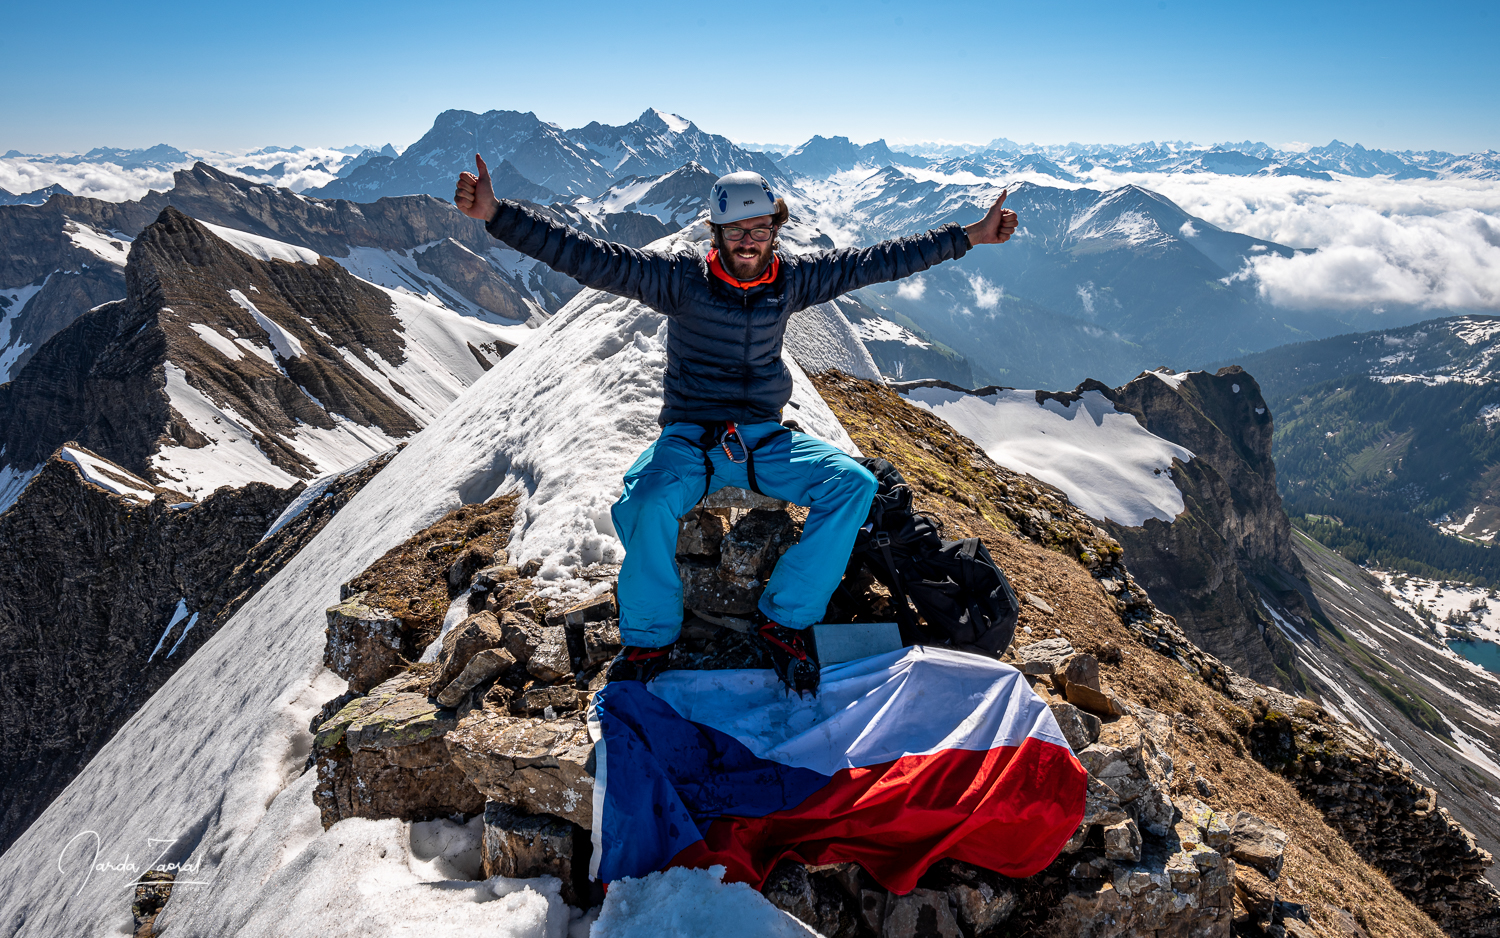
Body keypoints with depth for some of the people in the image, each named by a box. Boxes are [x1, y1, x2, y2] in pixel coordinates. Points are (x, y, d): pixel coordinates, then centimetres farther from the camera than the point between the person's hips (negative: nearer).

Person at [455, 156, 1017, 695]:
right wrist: (495, 214, -22)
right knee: (647, 503, -35)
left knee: (854, 482, -20)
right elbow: (586, 256, -12)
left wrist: (970, 237, 9)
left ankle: (785, 620, -9)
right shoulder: (682, 279, -5)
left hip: (765, 439, 3)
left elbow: (877, 261, 9)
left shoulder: (792, 279, 5)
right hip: (688, 438, -3)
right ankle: (648, 641, -9)